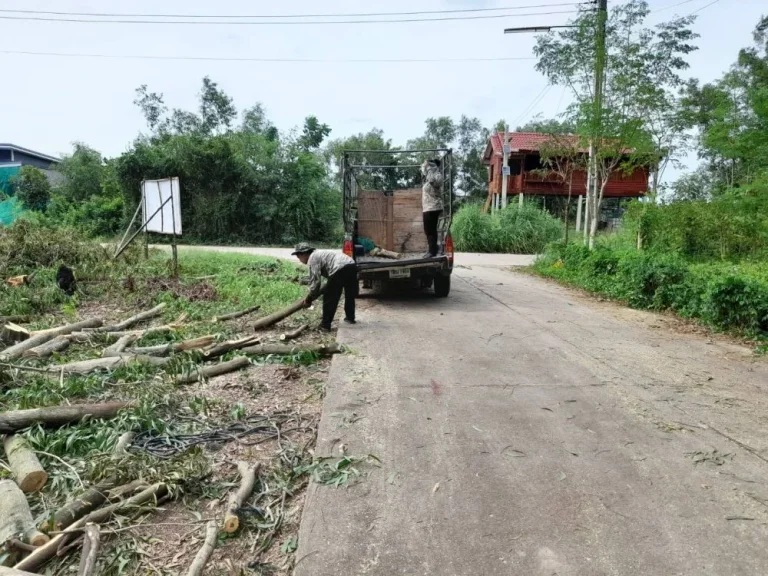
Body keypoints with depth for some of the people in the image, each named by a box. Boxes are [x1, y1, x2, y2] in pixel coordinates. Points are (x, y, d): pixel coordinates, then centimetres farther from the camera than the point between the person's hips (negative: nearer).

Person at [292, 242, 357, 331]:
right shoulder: (319, 254, 31)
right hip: (352, 265, 10)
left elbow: (315, 281, -5)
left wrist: (309, 298, 4)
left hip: (340, 269, -10)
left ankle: (325, 325, 10)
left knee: (329, 299, 4)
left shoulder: (312, 258, 2)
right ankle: (350, 318, 42)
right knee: (350, 295, 27)